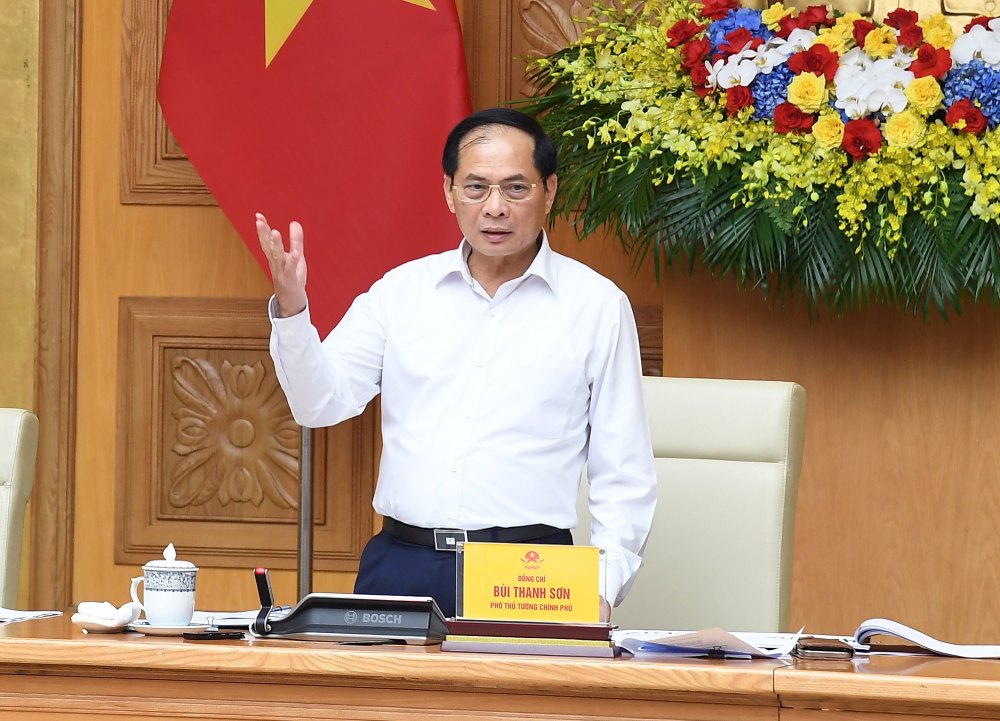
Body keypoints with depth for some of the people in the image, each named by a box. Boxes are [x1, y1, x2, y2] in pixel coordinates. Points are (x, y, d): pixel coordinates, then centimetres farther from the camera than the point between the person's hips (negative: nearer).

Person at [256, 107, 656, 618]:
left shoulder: (597, 305, 6)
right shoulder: (401, 290, 12)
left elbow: (624, 475, 6)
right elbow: (323, 403, 5)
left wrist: (600, 591, -5)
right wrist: (291, 308, -11)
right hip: (401, 565, 2)